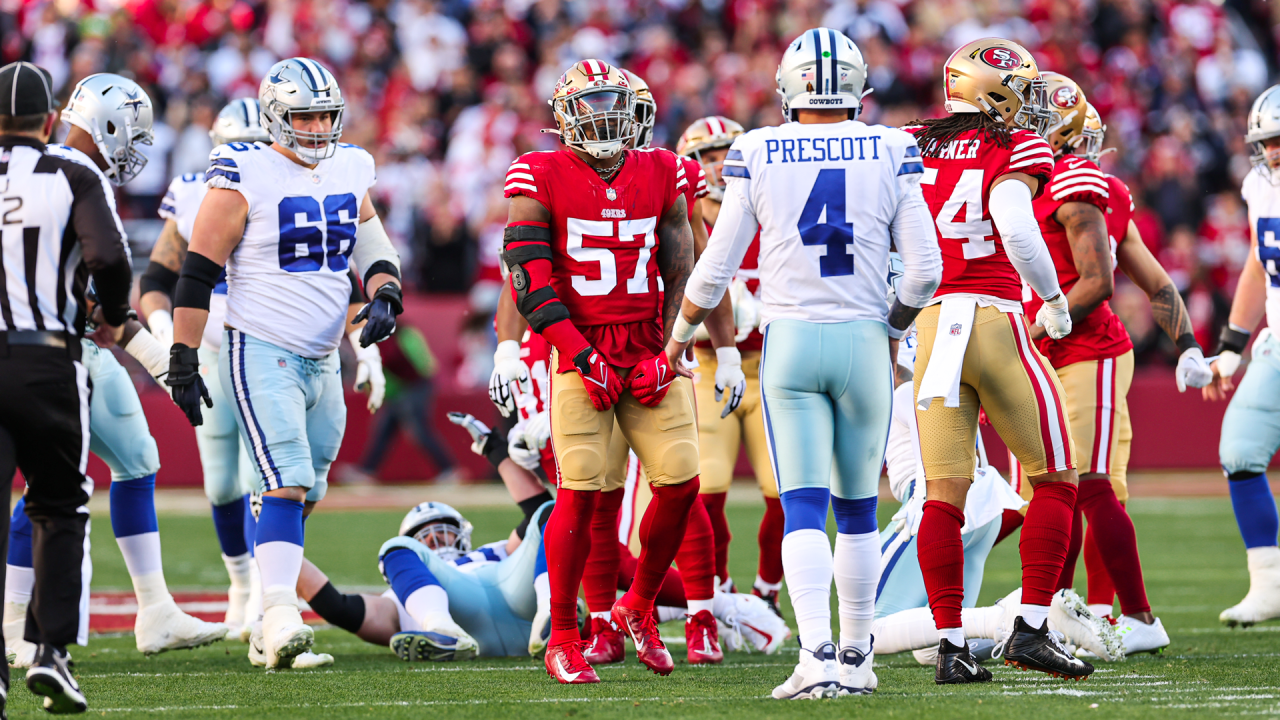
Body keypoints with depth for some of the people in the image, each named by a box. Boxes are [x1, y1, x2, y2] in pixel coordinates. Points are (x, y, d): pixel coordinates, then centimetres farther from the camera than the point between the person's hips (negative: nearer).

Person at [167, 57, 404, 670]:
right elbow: (198, 271, -8)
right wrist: (182, 360, -10)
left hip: (322, 360, 7)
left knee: (302, 494, 11)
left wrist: (383, 297, -3)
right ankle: (279, 619, -27)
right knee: (286, 482, -20)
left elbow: (373, 246, 19)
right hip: (260, 353, -7)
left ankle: (268, 630, 19)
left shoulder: (349, 172, 9)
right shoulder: (245, 177, -10)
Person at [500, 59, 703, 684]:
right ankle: (563, 641, 1)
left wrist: (667, 352, -1)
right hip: (580, 354, -4)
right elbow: (529, 283, -7)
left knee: (680, 483, -4)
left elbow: (681, 275, 11)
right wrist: (584, 357, -14)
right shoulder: (542, 181, -4)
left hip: (651, 356, 4)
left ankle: (639, 608, 18)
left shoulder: (661, 177, 8)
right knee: (580, 493, -9)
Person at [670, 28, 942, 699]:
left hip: (790, 341, -1)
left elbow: (716, 270, 1)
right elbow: (924, 268, -1)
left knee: (802, 509, -4)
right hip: (863, 342, 1)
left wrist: (682, 330, 20)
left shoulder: (759, 155, -3)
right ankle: (856, 657, 19)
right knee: (857, 510, 13)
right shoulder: (890, 154, -1)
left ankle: (817, 657, -18)